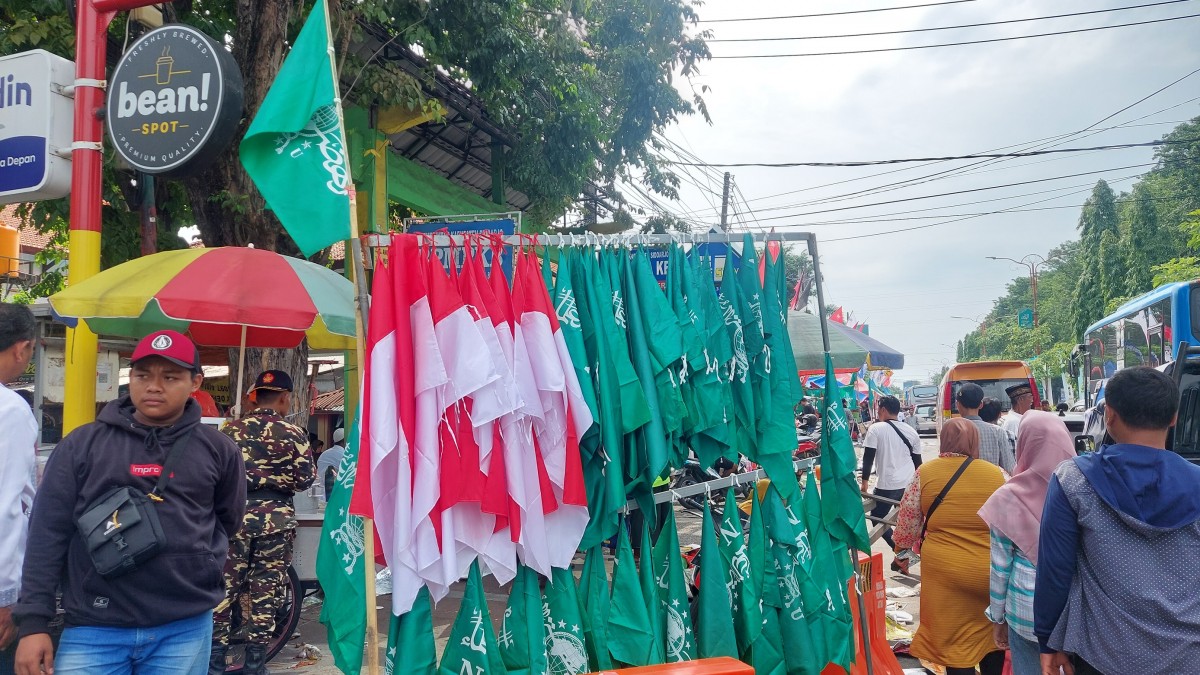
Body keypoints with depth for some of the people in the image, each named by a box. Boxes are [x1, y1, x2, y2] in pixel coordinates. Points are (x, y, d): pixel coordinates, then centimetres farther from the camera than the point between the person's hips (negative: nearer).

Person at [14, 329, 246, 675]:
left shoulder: (218, 449, 3)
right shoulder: (82, 445, 2)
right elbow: (47, 535, 1)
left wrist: (202, 564, 4)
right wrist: (34, 622, -3)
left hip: (186, 630, 1)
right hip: (93, 629, 0)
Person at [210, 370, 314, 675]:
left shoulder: (230, 430, 2)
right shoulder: (293, 433, -4)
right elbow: (305, 479, -5)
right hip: (276, 519, -2)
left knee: (224, 587, 10)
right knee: (265, 591, 7)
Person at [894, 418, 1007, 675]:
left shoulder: (924, 473, -2)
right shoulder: (997, 474, 0)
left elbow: (907, 524, 4)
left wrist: (904, 550, 23)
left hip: (944, 571, -2)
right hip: (992, 572, 2)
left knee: (954, 642, 8)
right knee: (992, 633, 21)